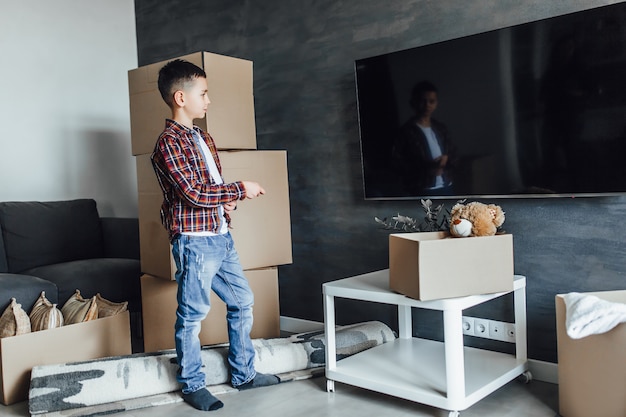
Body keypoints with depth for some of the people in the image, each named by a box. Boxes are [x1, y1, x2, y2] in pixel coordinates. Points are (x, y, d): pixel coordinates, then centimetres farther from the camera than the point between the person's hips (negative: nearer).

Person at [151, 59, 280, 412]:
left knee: (242, 301, 14)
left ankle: (244, 373, 28)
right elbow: (194, 193, -20)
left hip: (221, 236, 9)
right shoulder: (169, 143, -13)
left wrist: (229, 203, 1)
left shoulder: (204, 138, 15)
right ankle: (192, 385, 20)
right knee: (192, 315, 3)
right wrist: (241, 189, -12)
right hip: (194, 240, -9)